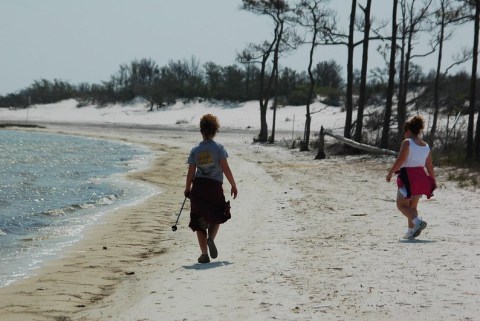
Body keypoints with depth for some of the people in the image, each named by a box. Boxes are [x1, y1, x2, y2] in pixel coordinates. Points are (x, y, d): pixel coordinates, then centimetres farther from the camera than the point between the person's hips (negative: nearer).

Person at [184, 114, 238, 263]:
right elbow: (225, 168, -11)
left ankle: (204, 254, 5)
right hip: (215, 186, -1)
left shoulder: (195, 150, 1)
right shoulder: (218, 148, -6)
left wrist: (187, 189, 15)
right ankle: (211, 238, -8)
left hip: (198, 187, 1)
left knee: (199, 222, 10)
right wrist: (233, 185, -1)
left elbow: (191, 172, 2)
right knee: (216, 217, 20)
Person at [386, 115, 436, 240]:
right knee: (412, 206, 16)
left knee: (401, 204, 0)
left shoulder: (407, 142, -9)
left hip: (408, 176, -7)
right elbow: (429, 166, 12)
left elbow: (400, 160, -16)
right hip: (421, 177, 7)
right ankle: (411, 231, 11)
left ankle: (418, 222, -21)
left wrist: (390, 173, -7)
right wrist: (433, 181, 22)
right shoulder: (426, 146, 11)